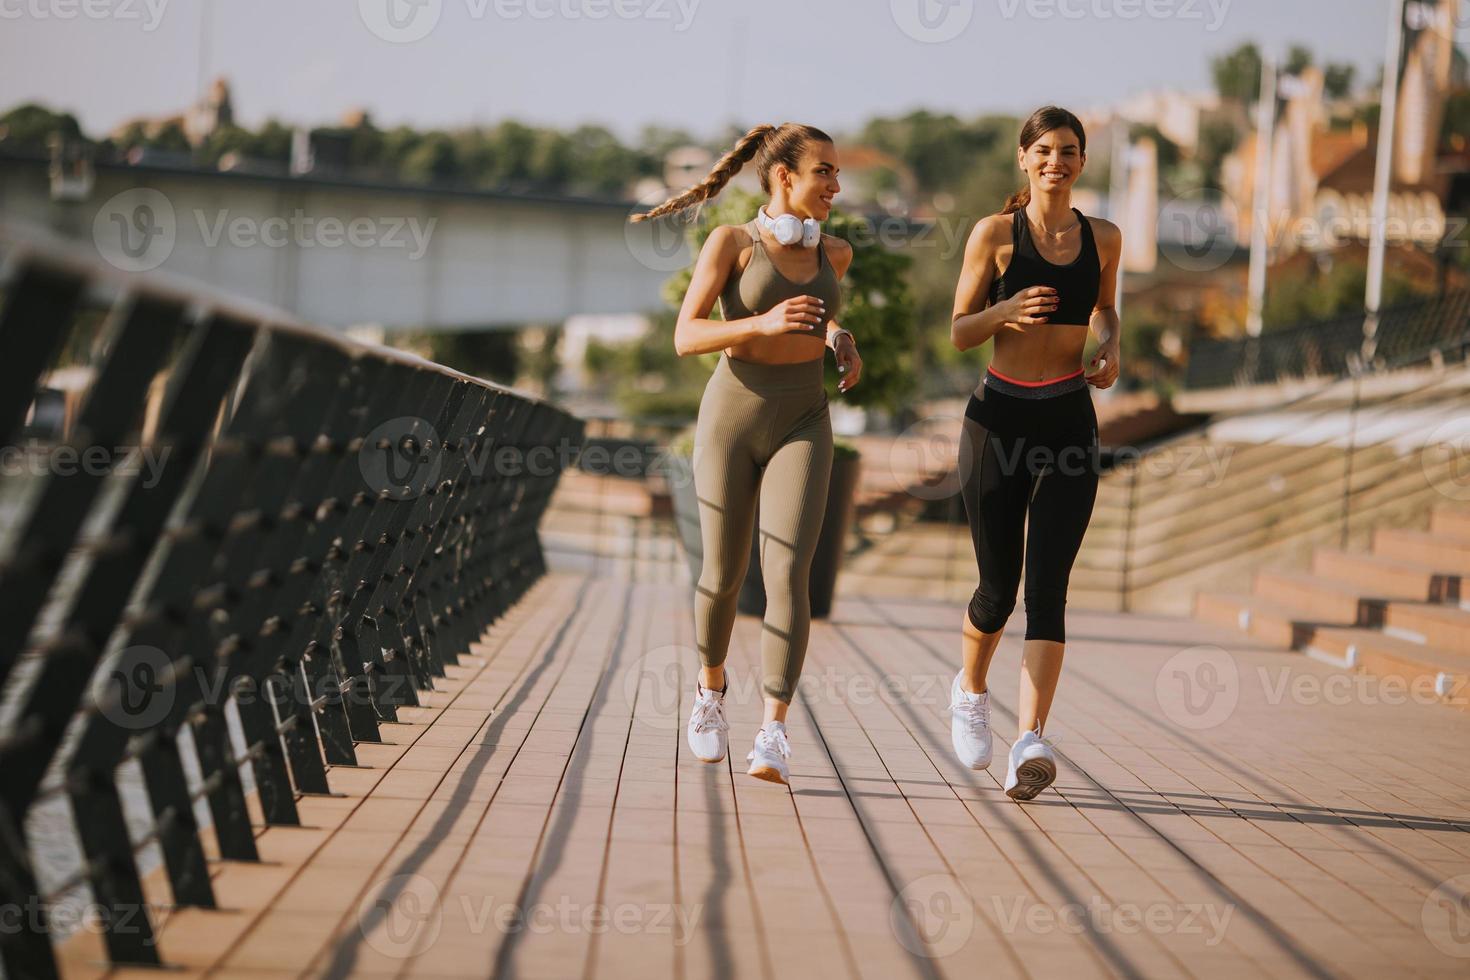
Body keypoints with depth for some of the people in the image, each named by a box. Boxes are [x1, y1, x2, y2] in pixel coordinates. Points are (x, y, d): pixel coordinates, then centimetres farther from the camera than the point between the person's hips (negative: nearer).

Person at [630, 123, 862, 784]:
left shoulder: (833, 253, 7)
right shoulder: (730, 241, -6)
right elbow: (685, 337, -13)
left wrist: (843, 342, 10)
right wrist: (763, 323, -28)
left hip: (802, 427, 2)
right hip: (731, 418, -2)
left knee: (787, 574, -16)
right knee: (723, 575, 8)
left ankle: (773, 738, -17)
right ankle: (711, 687, 38)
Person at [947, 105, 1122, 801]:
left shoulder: (1103, 238, 7)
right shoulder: (995, 233, -2)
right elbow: (959, 332, 0)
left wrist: (1109, 350, 4)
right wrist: (1006, 312, -20)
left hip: (1069, 422, 2)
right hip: (1000, 419, -2)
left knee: (1047, 587, -10)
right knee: (999, 587, 5)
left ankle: (1030, 744, -17)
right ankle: (970, 690, 36)